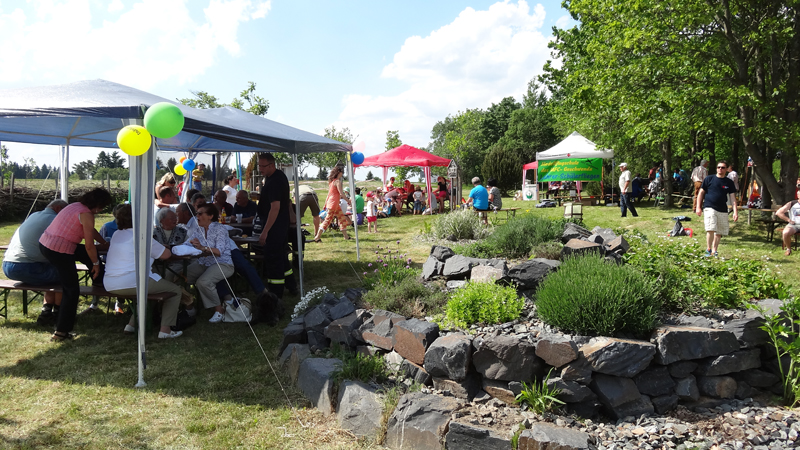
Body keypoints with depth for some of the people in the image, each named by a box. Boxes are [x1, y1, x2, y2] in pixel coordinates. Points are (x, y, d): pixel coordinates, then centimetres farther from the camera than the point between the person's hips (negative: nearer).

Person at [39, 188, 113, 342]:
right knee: (71, 291, 0)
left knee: (85, 254, 27)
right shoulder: (86, 214, -15)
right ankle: (61, 332, 4)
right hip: (59, 252, -10)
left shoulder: (76, 206, 13)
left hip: (44, 243, 10)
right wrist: (95, 264, -1)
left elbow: (91, 231, 26)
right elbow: (89, 245, -14)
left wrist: (106, 244, 34)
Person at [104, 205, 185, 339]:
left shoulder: (116, 235, 16)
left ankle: (132, 324, 31)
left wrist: (155, 247, 28)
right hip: (132, 283, -9)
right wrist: (161, 247, 21)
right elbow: (166, 254, -1)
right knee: (175, 290, 5)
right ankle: (165, 330, -4)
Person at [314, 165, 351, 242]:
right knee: (328, 220, -9)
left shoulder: (332, 181, 15)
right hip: (333, 204, -10)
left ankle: (346, 236, 15)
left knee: (343, 218, 13)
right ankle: (317, 237, -8)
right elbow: (341, 194, -16)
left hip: (336, 205, 10)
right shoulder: (337, 181, -11)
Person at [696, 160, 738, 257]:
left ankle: (714, 251, 17)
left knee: (719, 232, 6)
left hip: (723, 210, 4)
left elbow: (732, 197, 8)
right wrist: (698, 207, -1)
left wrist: (735, 211, -1)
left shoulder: (729, 182, 10)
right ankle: (708, 249, -5)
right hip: (709, 208, -4)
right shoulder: (709, 179, 3)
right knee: (711, 229, -17)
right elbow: (701, 192, 5)